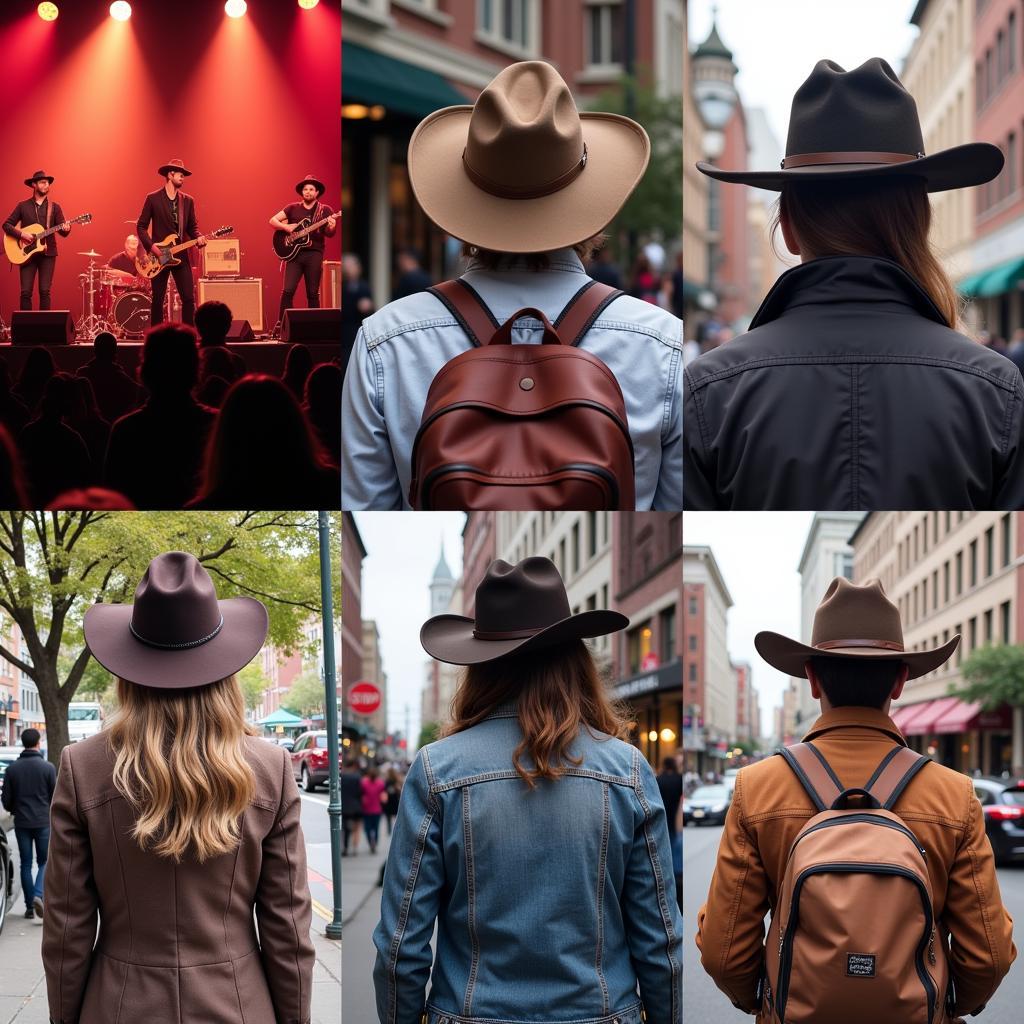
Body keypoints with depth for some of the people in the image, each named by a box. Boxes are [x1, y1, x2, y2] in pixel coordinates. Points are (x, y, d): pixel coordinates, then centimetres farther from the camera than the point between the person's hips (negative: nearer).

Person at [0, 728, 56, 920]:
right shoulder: (48, 768, -7)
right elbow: (55, 796, -3)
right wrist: (52, 815, 17)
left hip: (22, 823, 2)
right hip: (43, 822, -2)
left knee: (26, 864, 9)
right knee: (44, 861, 7)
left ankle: (29, 906, 8)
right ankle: (38, 895, -16)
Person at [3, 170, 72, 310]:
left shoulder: (54, 207, 8)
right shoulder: (23, 206, 6)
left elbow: (62, 232, 2)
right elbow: (6, 225, 4)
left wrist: (66, 229, -22)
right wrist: (21, 234, -13)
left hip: (47, 253, 0)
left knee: (45, 291, -4)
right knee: (26, 292, -5)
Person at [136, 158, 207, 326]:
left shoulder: (188, 201, 11)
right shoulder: (153, 199, 0)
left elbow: (193, 226, 14)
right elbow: (141, 226, 1)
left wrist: (198, 238, -7)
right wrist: (150, 245, -13)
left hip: (182, 255, 3)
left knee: (189, 299, -5)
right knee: (158, 300, 1)